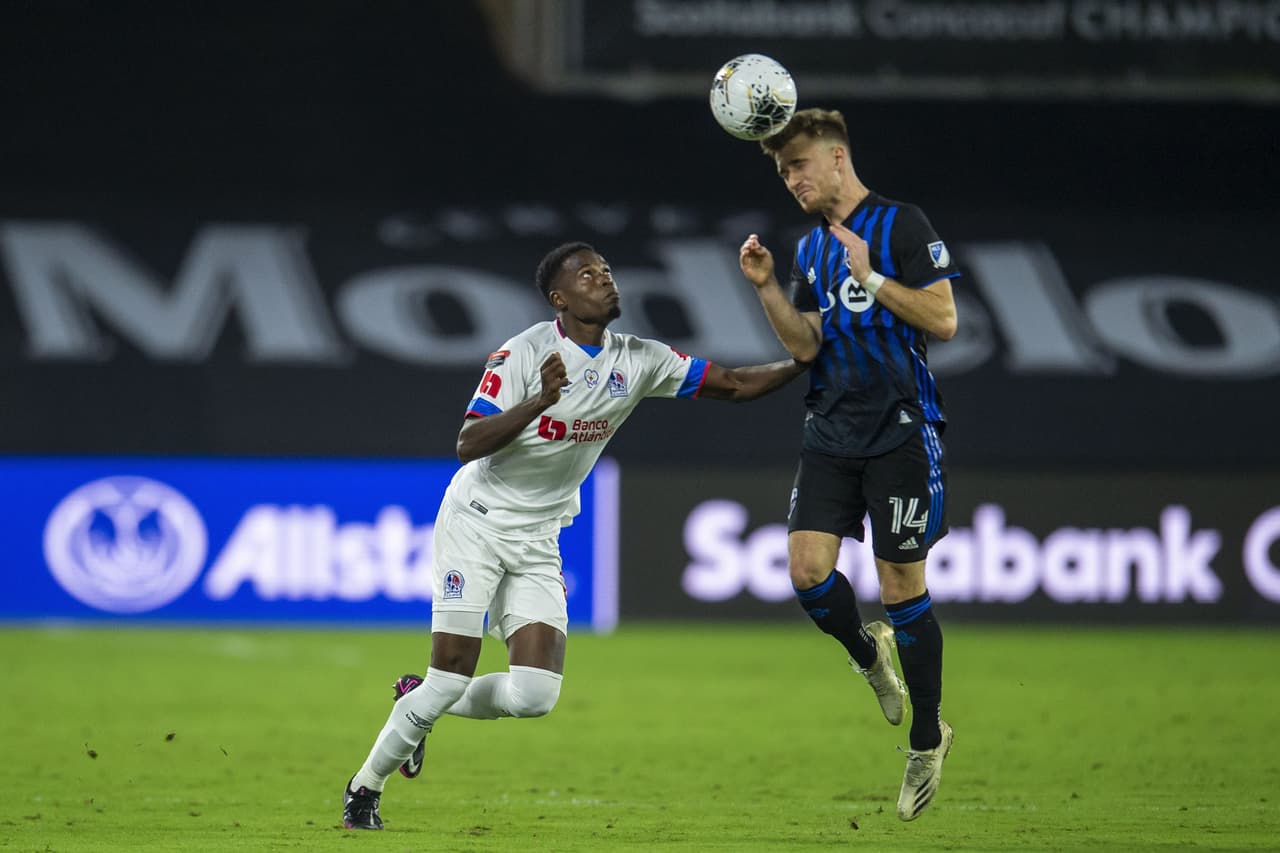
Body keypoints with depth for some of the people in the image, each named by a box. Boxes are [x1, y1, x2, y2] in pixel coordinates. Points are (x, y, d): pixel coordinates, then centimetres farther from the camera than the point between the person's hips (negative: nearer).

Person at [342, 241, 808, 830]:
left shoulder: (638, 362, 0)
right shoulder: (523, 355, -16)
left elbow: (736, 385, 4)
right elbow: (468, 446, -23)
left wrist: (804, 361, -9)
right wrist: (540, 401, -36)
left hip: (537, 541, 5)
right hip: (477, 522, -5)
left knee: (534, 694, -11)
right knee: (454, 668, -11)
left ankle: (420, 703, 17)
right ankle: (364, 787, 8)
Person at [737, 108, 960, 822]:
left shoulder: (901, 225, -5)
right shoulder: (811, 248, 16)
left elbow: (943, 319, -10)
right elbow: (804, 344, 9)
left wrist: (873, 277, -16)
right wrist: (767, 286, -4)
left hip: (901, 431, -6)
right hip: (833, 433, 6)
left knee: (902, 585, -3)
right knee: (808, 569, -10)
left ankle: (928, 740, 10)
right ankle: (869, 654, 22)